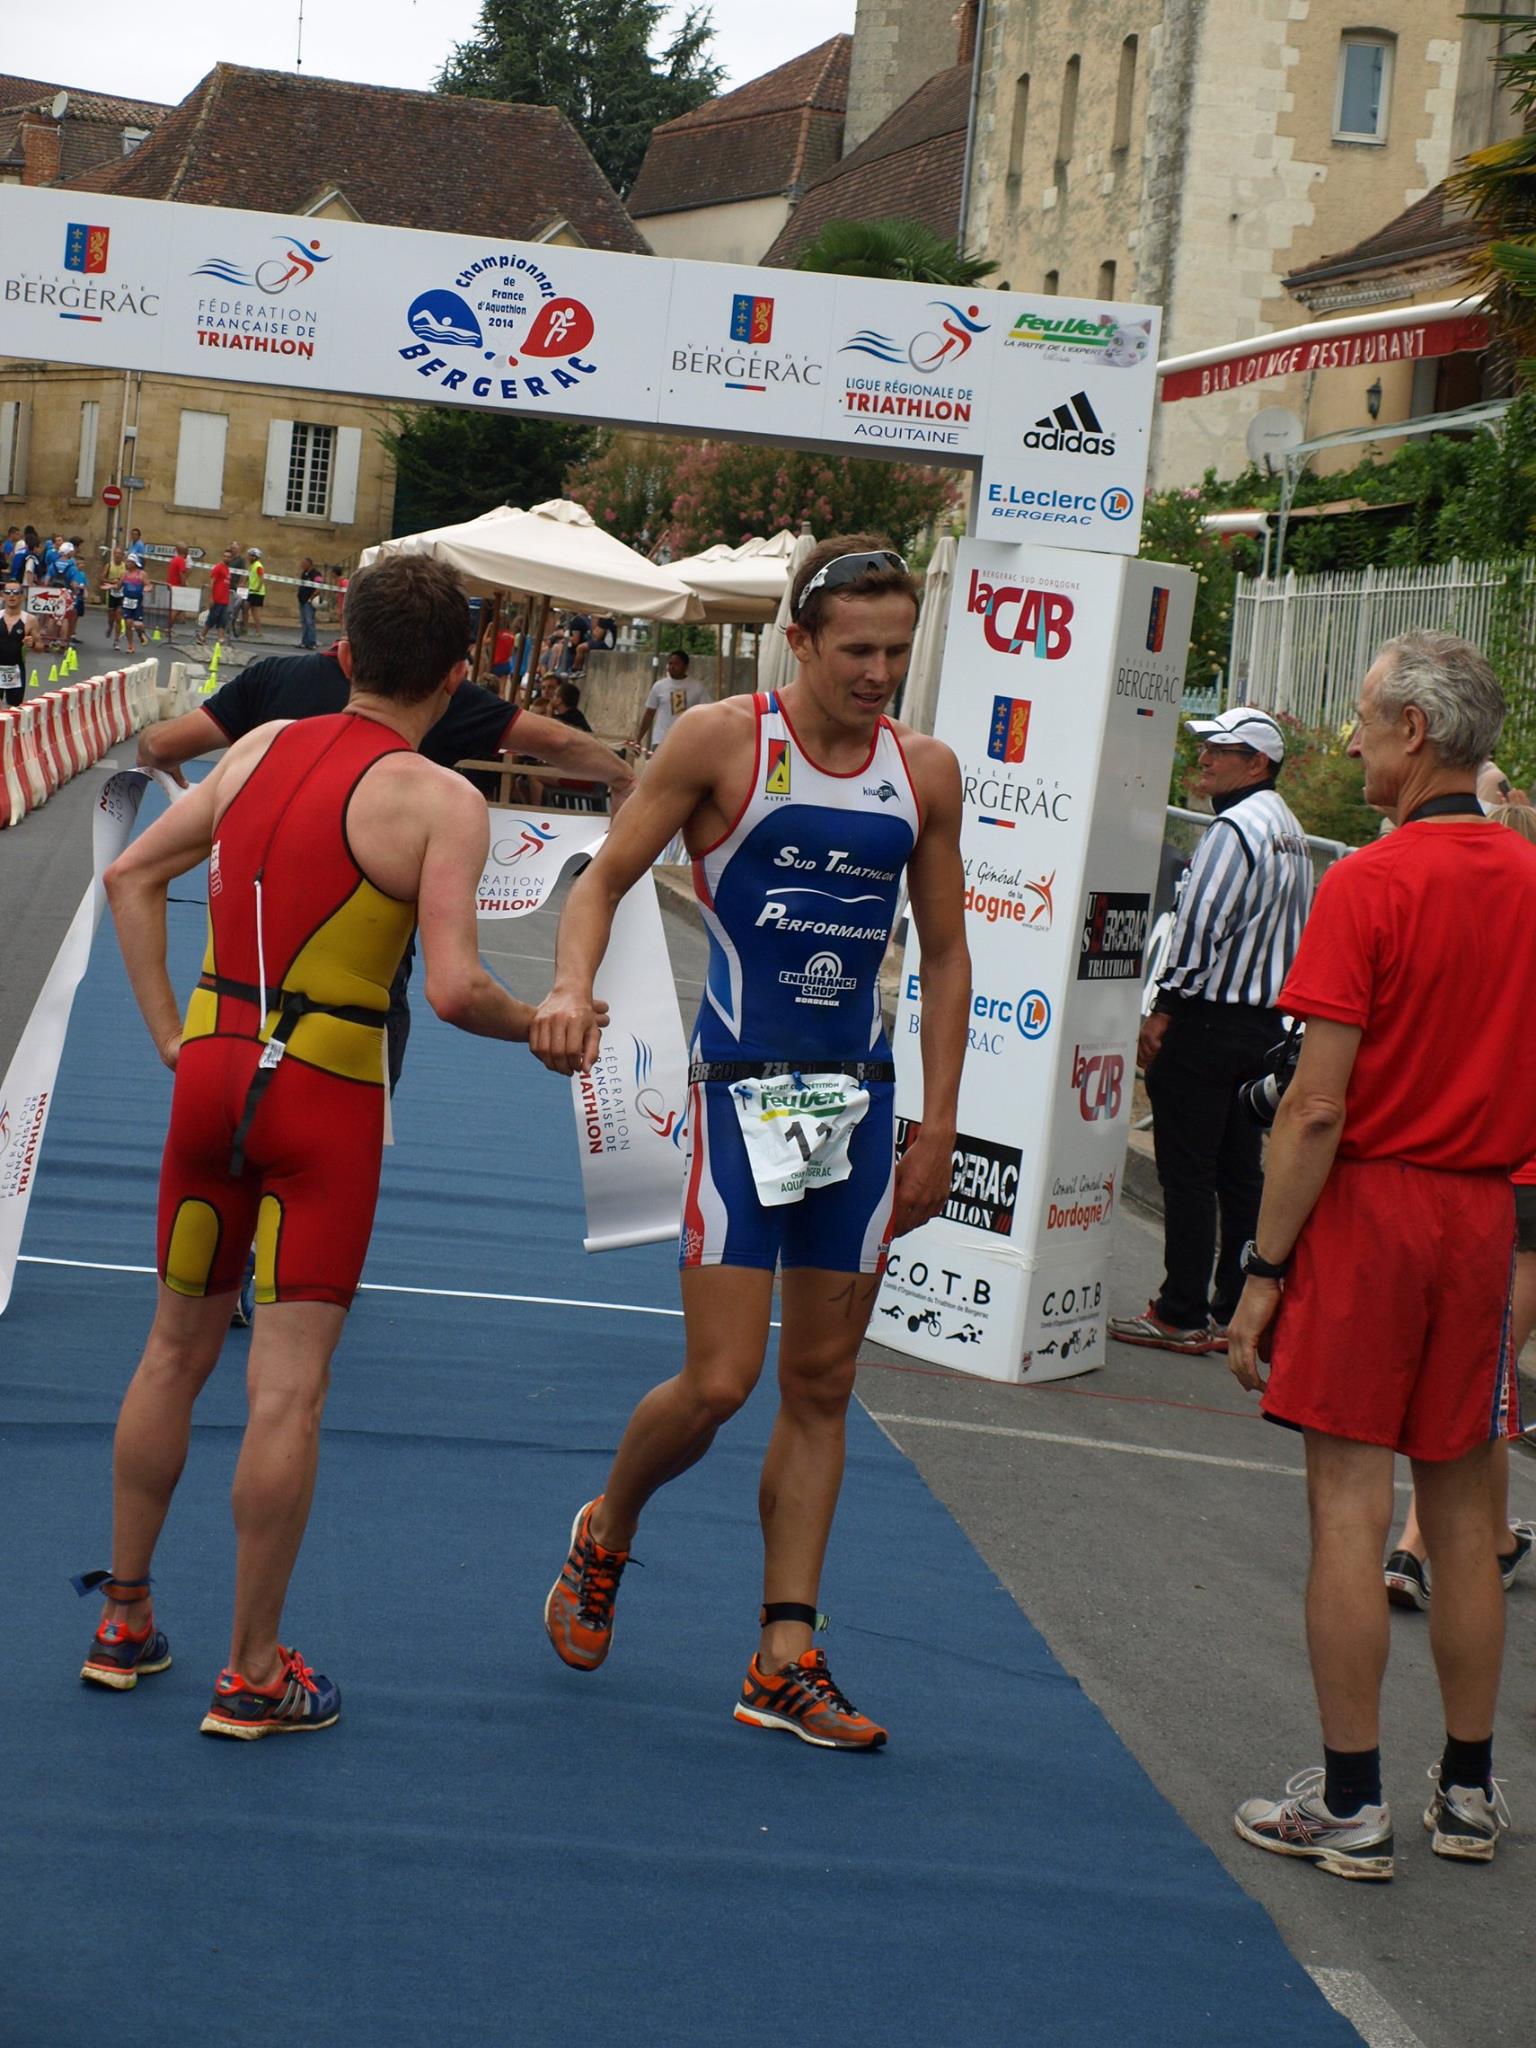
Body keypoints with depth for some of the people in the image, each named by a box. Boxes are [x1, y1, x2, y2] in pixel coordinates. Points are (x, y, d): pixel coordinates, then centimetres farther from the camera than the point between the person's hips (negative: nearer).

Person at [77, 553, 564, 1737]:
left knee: (176, 1352, 19)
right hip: (327, 1097, -5)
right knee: (288, 1387, 1)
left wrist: (172, 1036, 14)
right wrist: (542, 1024, -1)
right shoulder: (440, 802, -11)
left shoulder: (262, 749, 7)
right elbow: (455, 989, -20)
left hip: (214, 1069, 6)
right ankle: (253, 1673, 8)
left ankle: (125, 1618, 30)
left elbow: (132, 877, 13)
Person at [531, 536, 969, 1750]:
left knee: (823, 1387, 7)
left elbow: (946, 954, 11)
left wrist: (937, 1131, 7)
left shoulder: (927, 773, 5)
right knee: (719, 1382, -8)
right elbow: (606, 880, -3)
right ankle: (605, 1536, 24)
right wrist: (573, 986, -23)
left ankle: (786, 1660, 15)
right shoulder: (723, 742, -7)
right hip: (742, 1089, -4)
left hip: (859, 1097, 4)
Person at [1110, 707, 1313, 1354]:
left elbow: (1199, 927, -19)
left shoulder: (1235, 828, -15)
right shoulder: (1292, 834, 16)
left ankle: (1182, 1315, -2)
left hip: (1210, 1018, -10)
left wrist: (1165, 1010, -14)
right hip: (1267, 1022, 10)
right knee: (1240, 1172, 11)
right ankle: (1237, 1312, 13)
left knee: (1186, 1171, -5)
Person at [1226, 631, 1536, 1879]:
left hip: (1368, 1204, -6)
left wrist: (1262, 1272, -11)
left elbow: (1319, 1106, -15)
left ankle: (1350, 1806, 4)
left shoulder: (1370, 884, -13)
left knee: (1350, 1507, 0)